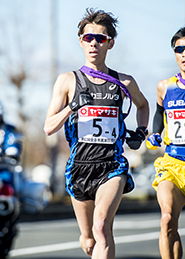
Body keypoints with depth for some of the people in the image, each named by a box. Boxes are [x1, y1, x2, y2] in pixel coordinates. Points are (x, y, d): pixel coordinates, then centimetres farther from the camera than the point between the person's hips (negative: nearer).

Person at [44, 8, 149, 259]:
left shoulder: (124, 83, 7)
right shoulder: (67, 80, 4)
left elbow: (142, 105, 31)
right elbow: (49, 127, -2)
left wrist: (141, 131, 14)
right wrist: (71, 107, -18)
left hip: (112, 166, -1)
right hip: (79, 166, 1)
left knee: (101, 227, -25)